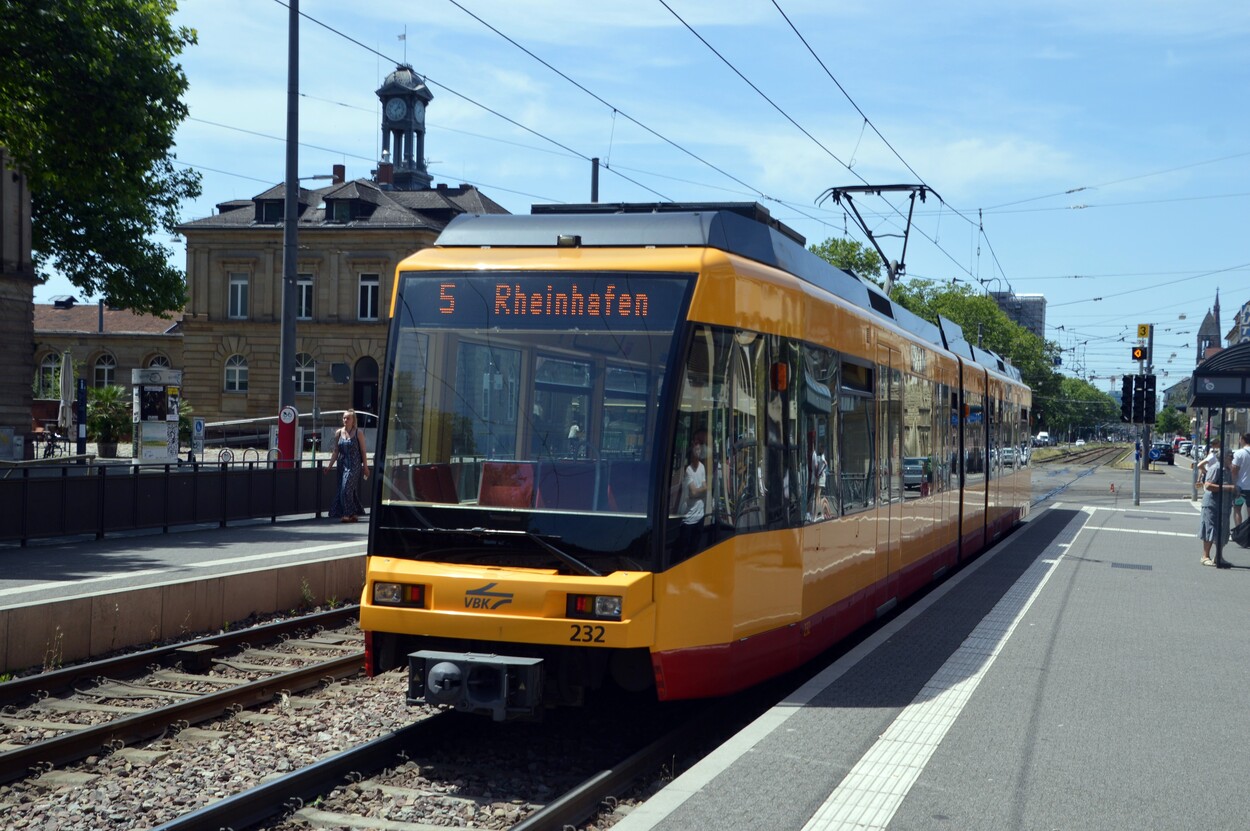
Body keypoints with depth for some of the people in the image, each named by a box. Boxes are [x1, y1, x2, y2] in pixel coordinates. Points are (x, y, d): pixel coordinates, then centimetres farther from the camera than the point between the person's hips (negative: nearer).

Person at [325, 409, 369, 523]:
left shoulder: (358, 433, -3)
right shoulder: (338, 433, 7)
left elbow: (363, 451, -1)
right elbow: (336, 451, 10)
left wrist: (365, 467, -2)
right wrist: (330, 465, 4)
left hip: (354, 465, -5)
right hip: (342, 464, 5)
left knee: (347, 488, -14)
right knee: (342, 489, 5)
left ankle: (348, 514, -11)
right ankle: (354, 514, 13)